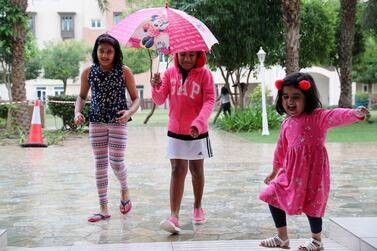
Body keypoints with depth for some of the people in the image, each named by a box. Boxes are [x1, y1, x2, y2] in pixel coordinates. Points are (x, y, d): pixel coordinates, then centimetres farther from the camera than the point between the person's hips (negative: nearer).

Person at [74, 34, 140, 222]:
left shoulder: (124, 72, -7)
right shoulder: (88, 72, 0)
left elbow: (136, 98, -1)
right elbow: (82, 96, 12)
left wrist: (130, 112, -21)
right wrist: (77, 112, -7)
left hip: (118, 122, -2)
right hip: (96, 122, 3)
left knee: (116, 162, -6)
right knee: (100, 164, 5)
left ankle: (124, 189, 30)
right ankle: (103, 209, 14)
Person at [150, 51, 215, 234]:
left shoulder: (204, 74, -7)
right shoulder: (170, 72, 0)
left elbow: (209, 101, -14)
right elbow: (159, 100, -1)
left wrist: (199, 122, -30)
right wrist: (157, 87, -24)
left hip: (198, 132, -1)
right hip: (175, 132, 1)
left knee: (196, 170, 14)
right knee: (177, 171, -7)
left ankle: (198, 207, 34)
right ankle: (174, 216, -12)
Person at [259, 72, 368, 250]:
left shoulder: (317, 117, -12)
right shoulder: (287, 123, 8)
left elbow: (336, 116, -33)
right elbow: (281, 149, 21)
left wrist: (355, 114, -54)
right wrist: (274, 171, 30)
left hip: (312, 170, -7)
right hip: (291, 172, 7)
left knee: (311, 205, 2)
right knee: (273, 197, 8)